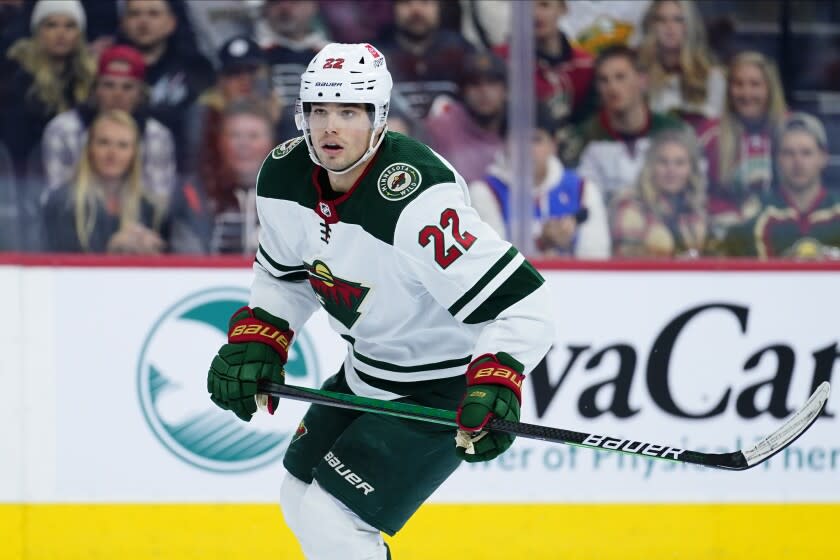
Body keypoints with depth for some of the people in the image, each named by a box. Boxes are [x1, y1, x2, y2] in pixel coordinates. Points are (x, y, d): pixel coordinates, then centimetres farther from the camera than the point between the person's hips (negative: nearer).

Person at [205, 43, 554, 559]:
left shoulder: (415, 201, -33)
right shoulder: (283, 178, -8)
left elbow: (518, 302, -34)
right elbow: (284, 274, 13)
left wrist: (494, 384, -46)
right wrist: (255, 341, -2)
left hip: (444, 388, -9)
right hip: (368, 371, 9)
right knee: (301, 499, 22)